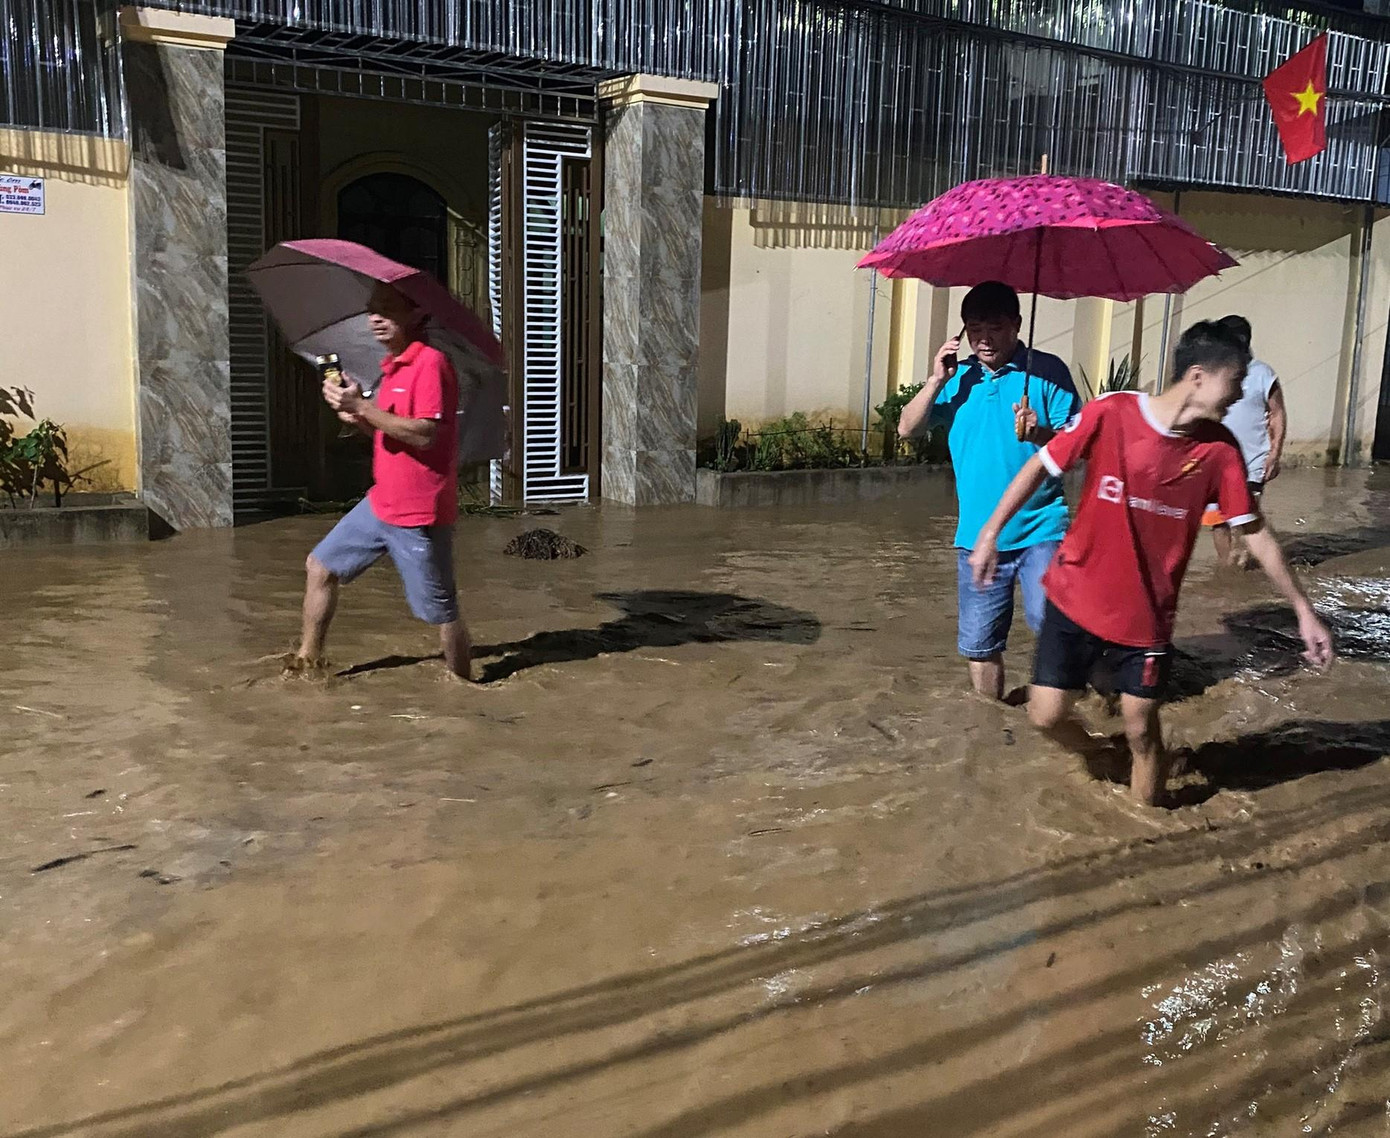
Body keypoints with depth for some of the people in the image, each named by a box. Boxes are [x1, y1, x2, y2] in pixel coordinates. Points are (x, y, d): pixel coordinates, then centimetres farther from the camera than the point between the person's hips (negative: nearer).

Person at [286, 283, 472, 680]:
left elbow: (424, 434, -26)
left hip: (419, 515, -9)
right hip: (380, 503, 10)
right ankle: (309, 656, 27)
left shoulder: (430, 363, -16)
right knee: (321, 566, 14)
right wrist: (356, 417, 2)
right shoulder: (392, 366, 14)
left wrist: (361, 406, -24)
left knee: (441, 612, 1)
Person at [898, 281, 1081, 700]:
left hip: (1041, 528, -4)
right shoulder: (959, 378, 9)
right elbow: (907, 428, 4)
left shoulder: (1046, 371, -2)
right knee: (979, 644, 11)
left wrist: (1040, 434, -27)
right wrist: (936, 381, -9)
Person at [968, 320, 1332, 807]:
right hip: (1074, 600, -1)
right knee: (1047, 715, 4)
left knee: (1141, 731, 6)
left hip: (1146, 617, 1)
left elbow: (1256, 534, 0)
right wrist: (991, 532, -7)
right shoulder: (1110, 413, -16)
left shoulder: (1219, 449, -8)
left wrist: (1303, 609, 1)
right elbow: (1040, 466, -5)